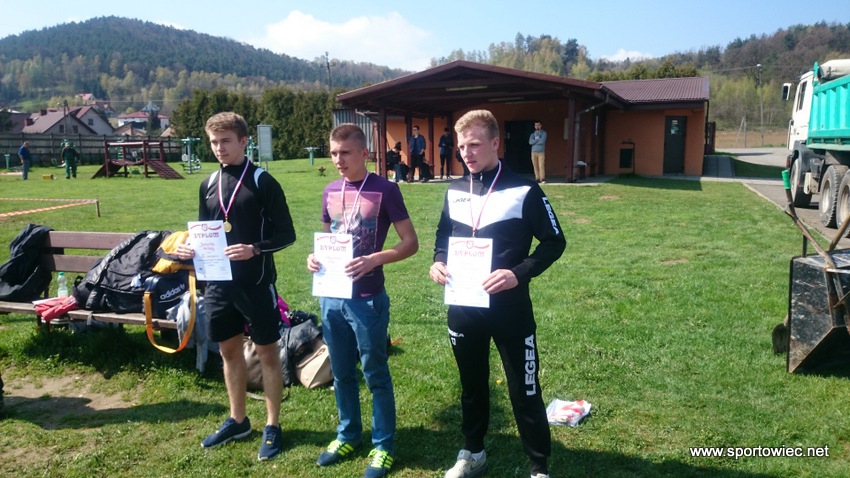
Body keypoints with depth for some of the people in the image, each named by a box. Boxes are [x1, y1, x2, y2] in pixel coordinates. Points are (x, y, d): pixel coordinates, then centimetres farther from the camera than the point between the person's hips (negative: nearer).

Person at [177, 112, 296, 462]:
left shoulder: (262, 182, -9)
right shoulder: (209, 184, 8)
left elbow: (286, 234, -9)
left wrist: (254, 250, -24)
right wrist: (191, 249, -3)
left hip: (256, 284, -6)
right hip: (219, 283, 6)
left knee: (267, 353, 6)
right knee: (229, 350, 16)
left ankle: (272, 426, 19)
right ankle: (237, 420, 33)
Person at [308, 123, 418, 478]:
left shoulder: (384, 190, -9)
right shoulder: (330, 192, 7)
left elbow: (410, 242, -8)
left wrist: (373, 260, -23)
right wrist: (316, 257, -2)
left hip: (367, 299, -5)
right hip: (331, 297, 6)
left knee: (376, 375, 7)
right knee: (341, 373, 17)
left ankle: (384, 446, 23)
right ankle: (348, 435, 36)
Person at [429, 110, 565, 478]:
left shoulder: (523, 190, -10)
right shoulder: (455, 191, 5)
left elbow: (554, 241, -7)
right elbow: (443, 236, 17)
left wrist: (519, 273, -20)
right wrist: (438, 263, -4)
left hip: (510, 308, -4)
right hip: (462, 307, 5)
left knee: (524, 391, 6)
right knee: (471, 384, 20)